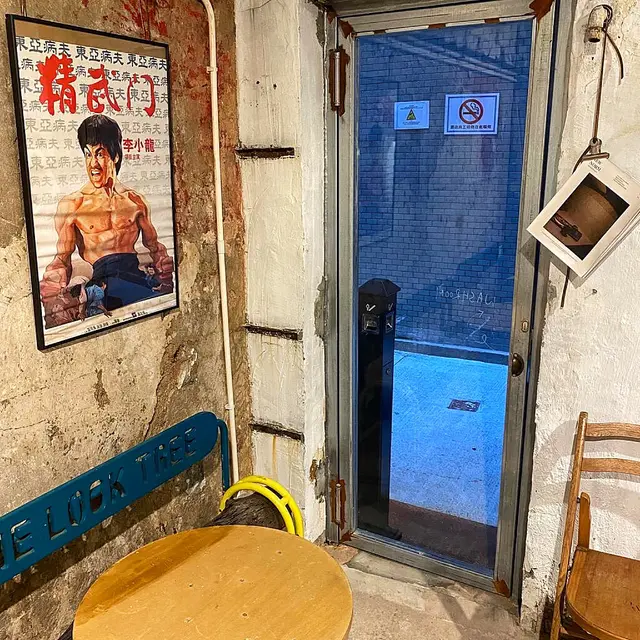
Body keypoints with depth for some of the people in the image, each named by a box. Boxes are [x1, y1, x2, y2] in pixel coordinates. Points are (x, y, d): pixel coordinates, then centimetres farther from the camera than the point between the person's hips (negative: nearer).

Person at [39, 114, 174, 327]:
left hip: (136, 272, 4)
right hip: (103, 276, -3)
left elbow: (154, 245, 22)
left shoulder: (136, 201, 19)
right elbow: (62, 259, 12)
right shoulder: (70, 205, 12)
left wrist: (167, 282, 3)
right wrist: (51, 301, -5)